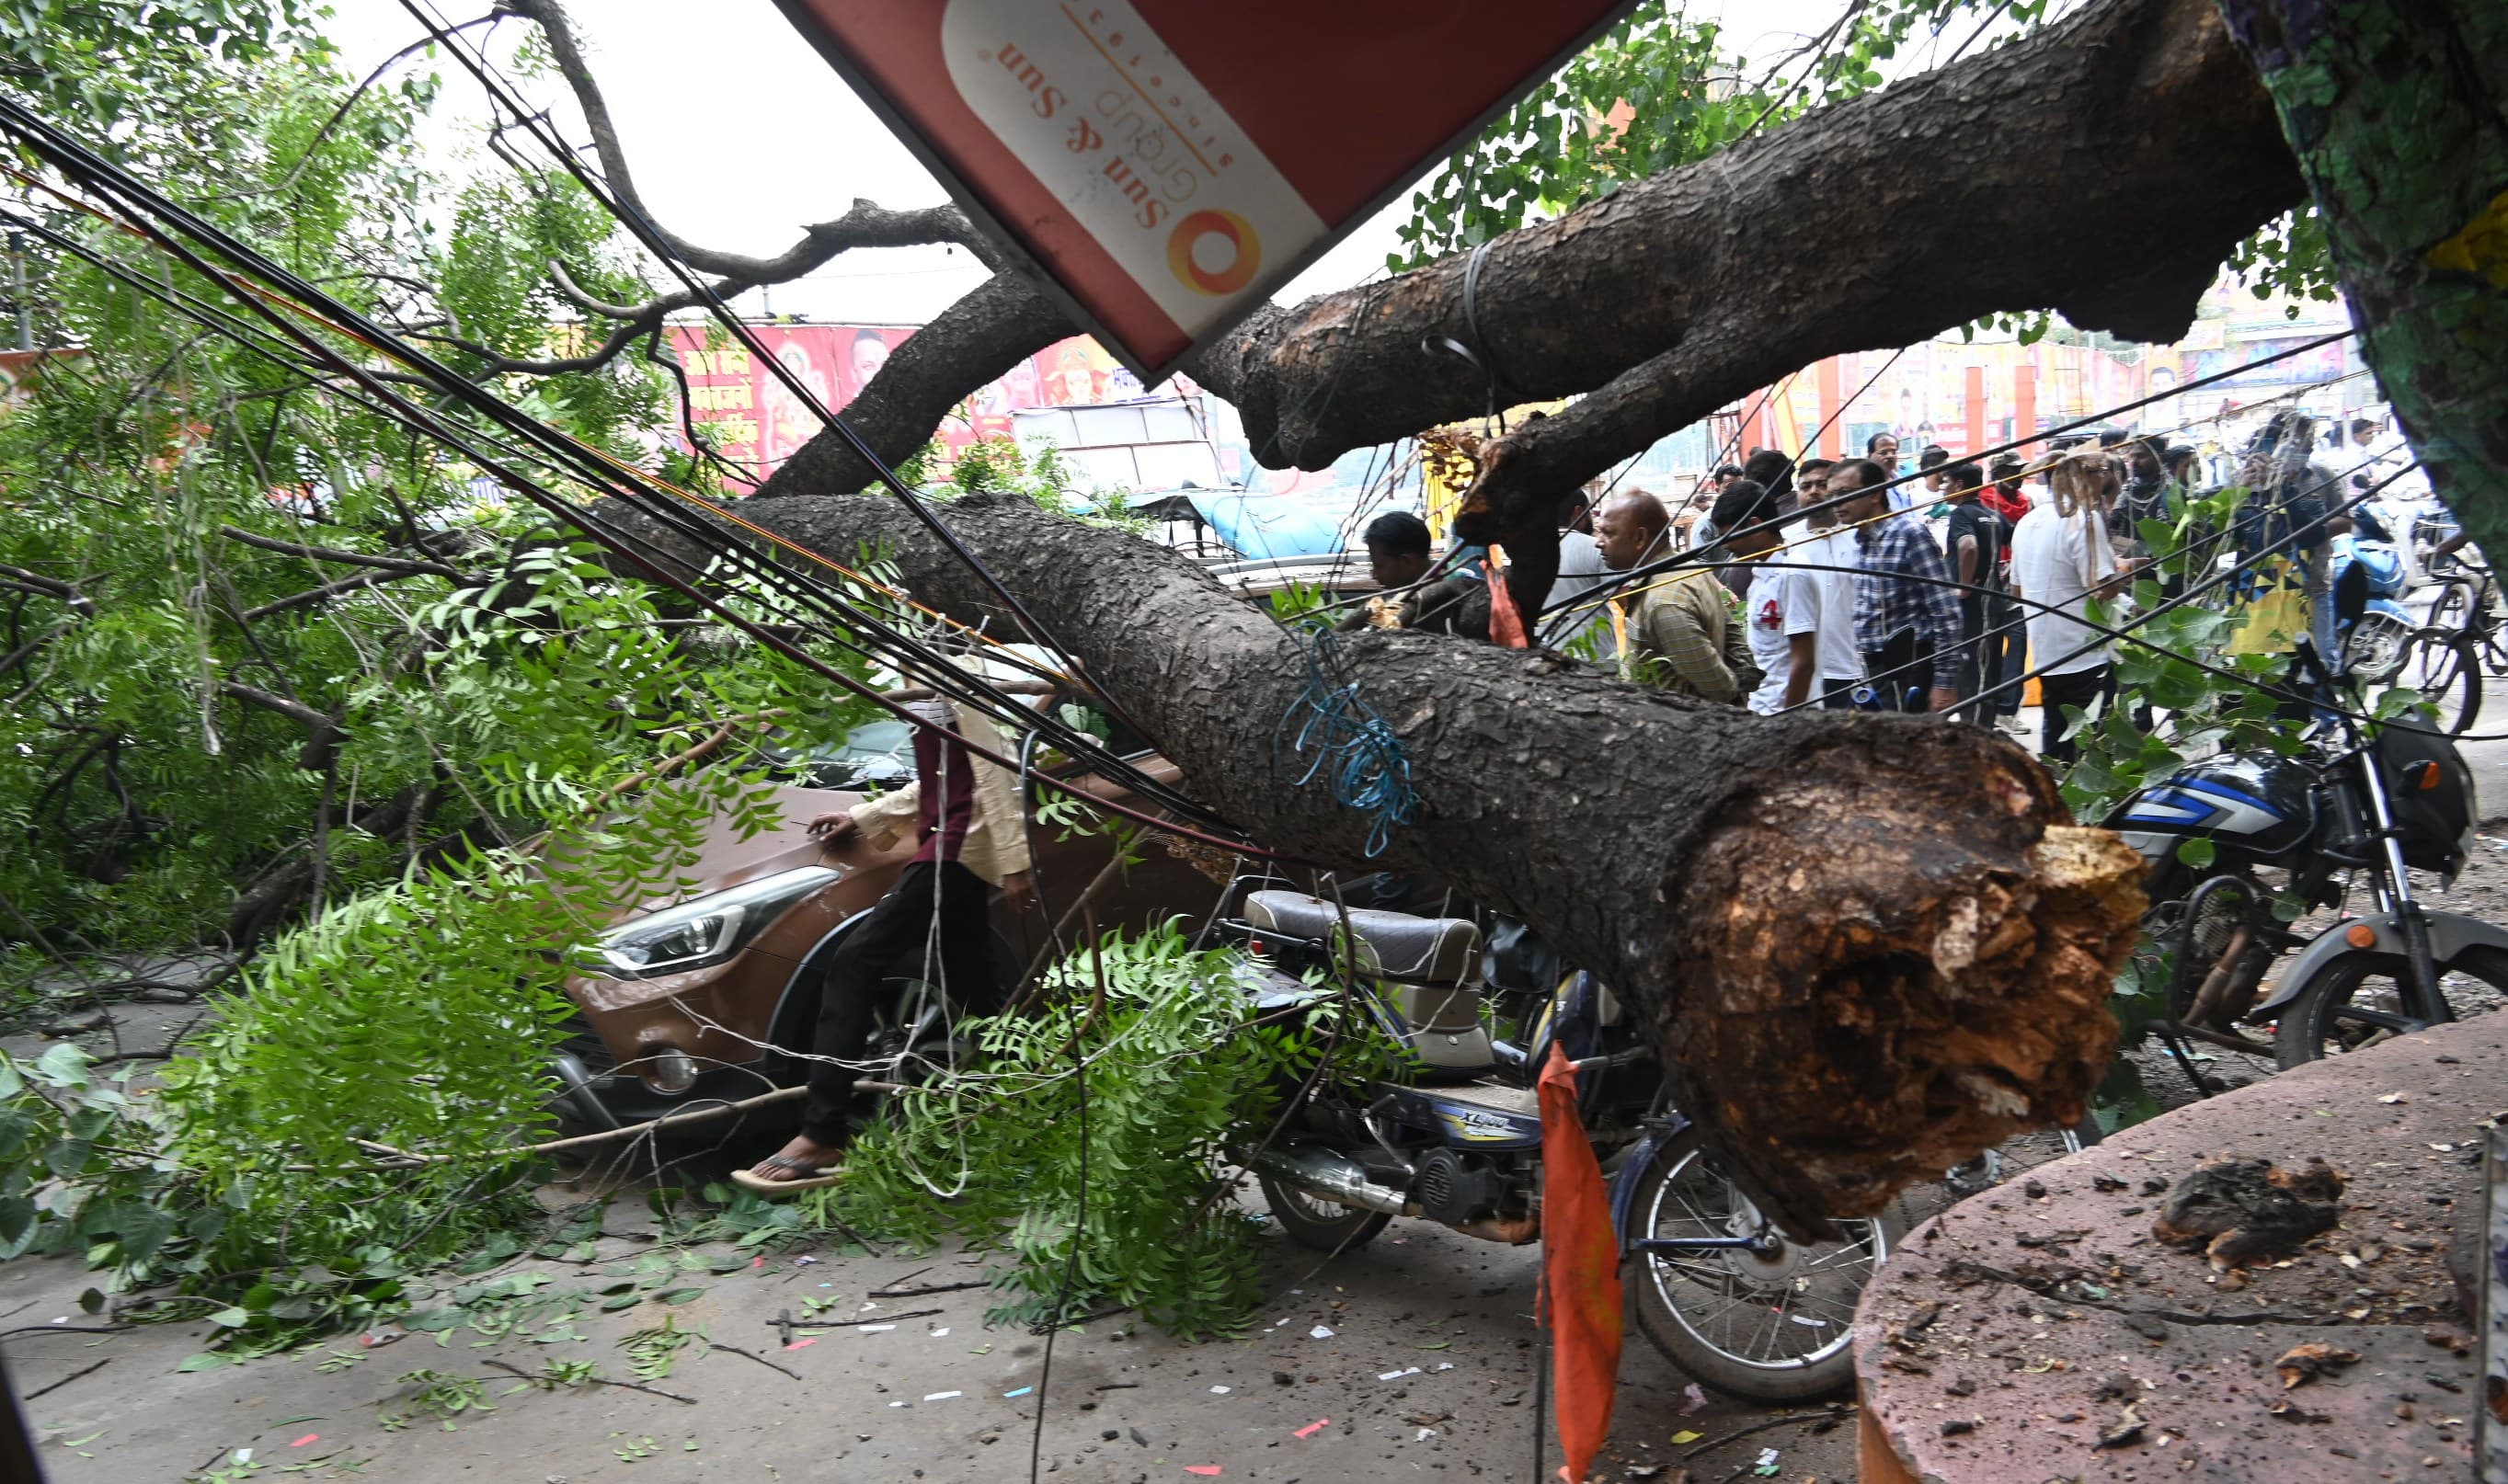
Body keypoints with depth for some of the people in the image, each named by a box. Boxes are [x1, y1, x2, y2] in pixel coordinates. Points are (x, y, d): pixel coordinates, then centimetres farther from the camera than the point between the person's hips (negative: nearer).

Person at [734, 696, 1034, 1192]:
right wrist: (863, 816, 29)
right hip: (959, 854, 11)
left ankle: (822, 1137, -17)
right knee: (971, 990, 15)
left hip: (958, 846, -11)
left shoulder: (957, 702, -11)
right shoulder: (933, 704, 19)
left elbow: (993, 778, -15)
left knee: (855, 961, -15)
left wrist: (1013, 862, -18)